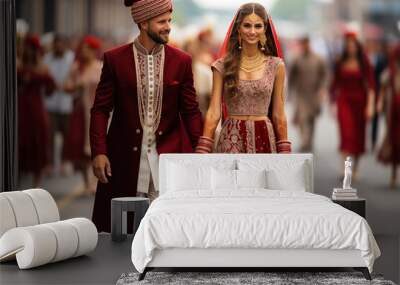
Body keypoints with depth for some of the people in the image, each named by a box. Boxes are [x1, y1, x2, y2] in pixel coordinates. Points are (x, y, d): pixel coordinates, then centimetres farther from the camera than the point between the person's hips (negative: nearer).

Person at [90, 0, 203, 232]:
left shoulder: (182, 61, 3)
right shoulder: (115, 59, -1)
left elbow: (191, 112, 6)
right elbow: (101, 109, 1)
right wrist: (99, 152, -8)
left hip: (170, 155, 1)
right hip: (126, 157, -1)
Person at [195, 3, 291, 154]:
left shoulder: (276, 66, 2)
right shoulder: (222, 66, 0)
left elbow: (278, 115, 4)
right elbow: (214, 112, -1)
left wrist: (284, 151, 2)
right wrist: (202, 150, -7)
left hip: (264, 138, 1)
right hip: (231, 139, -1)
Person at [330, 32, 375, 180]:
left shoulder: (364, 63, 0)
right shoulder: (340, 63, 4)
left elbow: (371, 85, -4)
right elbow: (334, 85, 11)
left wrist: (370, 105, -12)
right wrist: (332, 103, 8)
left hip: (359, 101, 0)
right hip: (344, 101, 0)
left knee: (358, 136, 8)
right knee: (346, 133, -15)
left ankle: (355, 169, 22)